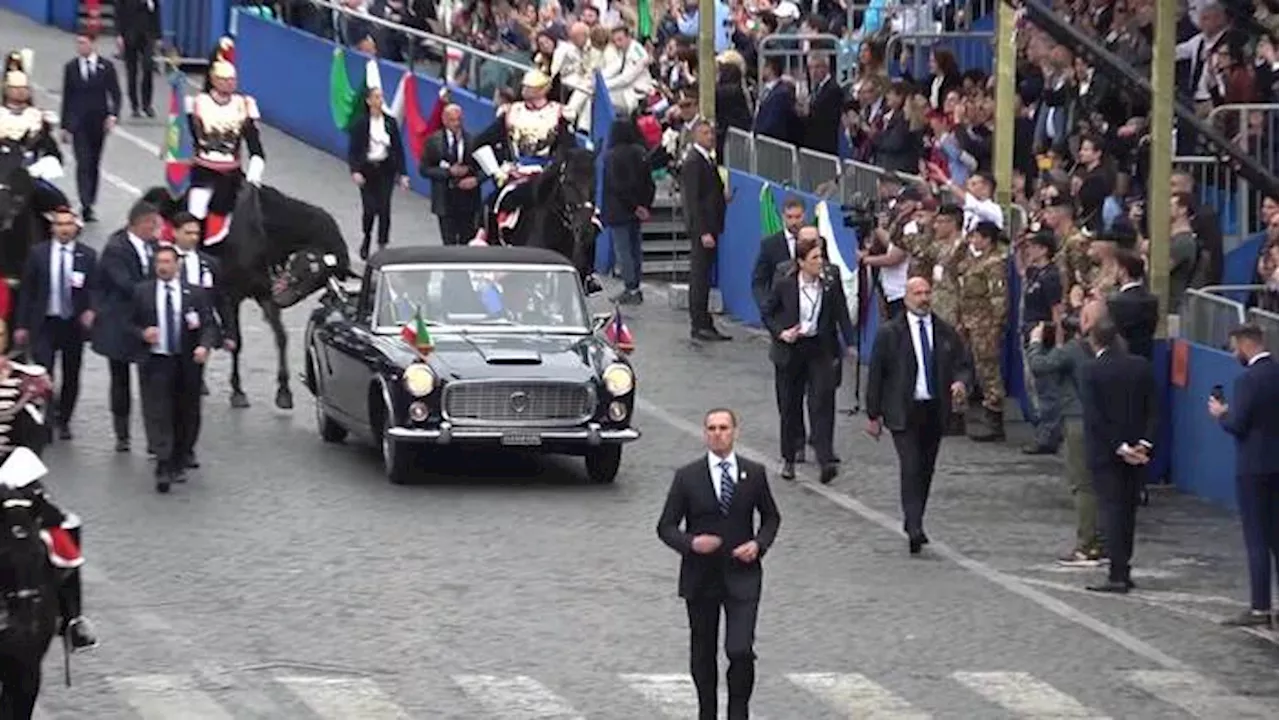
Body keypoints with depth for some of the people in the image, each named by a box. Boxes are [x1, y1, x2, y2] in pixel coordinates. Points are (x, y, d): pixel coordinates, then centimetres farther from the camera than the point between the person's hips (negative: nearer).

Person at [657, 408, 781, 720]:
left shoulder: (754, 474, 2)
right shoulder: (687, 477, -3)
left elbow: (771, 517, 15)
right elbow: (666, 526, 0)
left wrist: (759, 544, -5)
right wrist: (690, 542, -21)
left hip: (742, 576, -1)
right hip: (700, 577, 1)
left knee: (741, 651, -13)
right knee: (703, 653, 11)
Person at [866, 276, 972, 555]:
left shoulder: (946, 333, 9)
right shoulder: (889, 333, 0)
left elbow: (964, 366, 12)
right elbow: (875, 373, 2)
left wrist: (961, 383, -12)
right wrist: (873, 414, 0)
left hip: (935, 410, 4)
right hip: (903, 411, -4)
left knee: (926, 469, 9)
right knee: (911, 467, -14)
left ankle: (914, 523, 23)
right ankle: (914, 530, -20)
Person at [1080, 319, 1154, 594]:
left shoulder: (1092, 371, -13)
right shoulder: (1141, 366, 0)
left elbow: (1094, 417, -15)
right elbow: (1151, 409, -1)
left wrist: (1118, 447, -11)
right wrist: (1143, 442, -4)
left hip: (1105, 451, -4)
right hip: (1136, 451, 4)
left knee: (1111, 510, -2)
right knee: (1128, 509, 13)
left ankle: (1118, 574, -7)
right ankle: (1121, 570, 18)